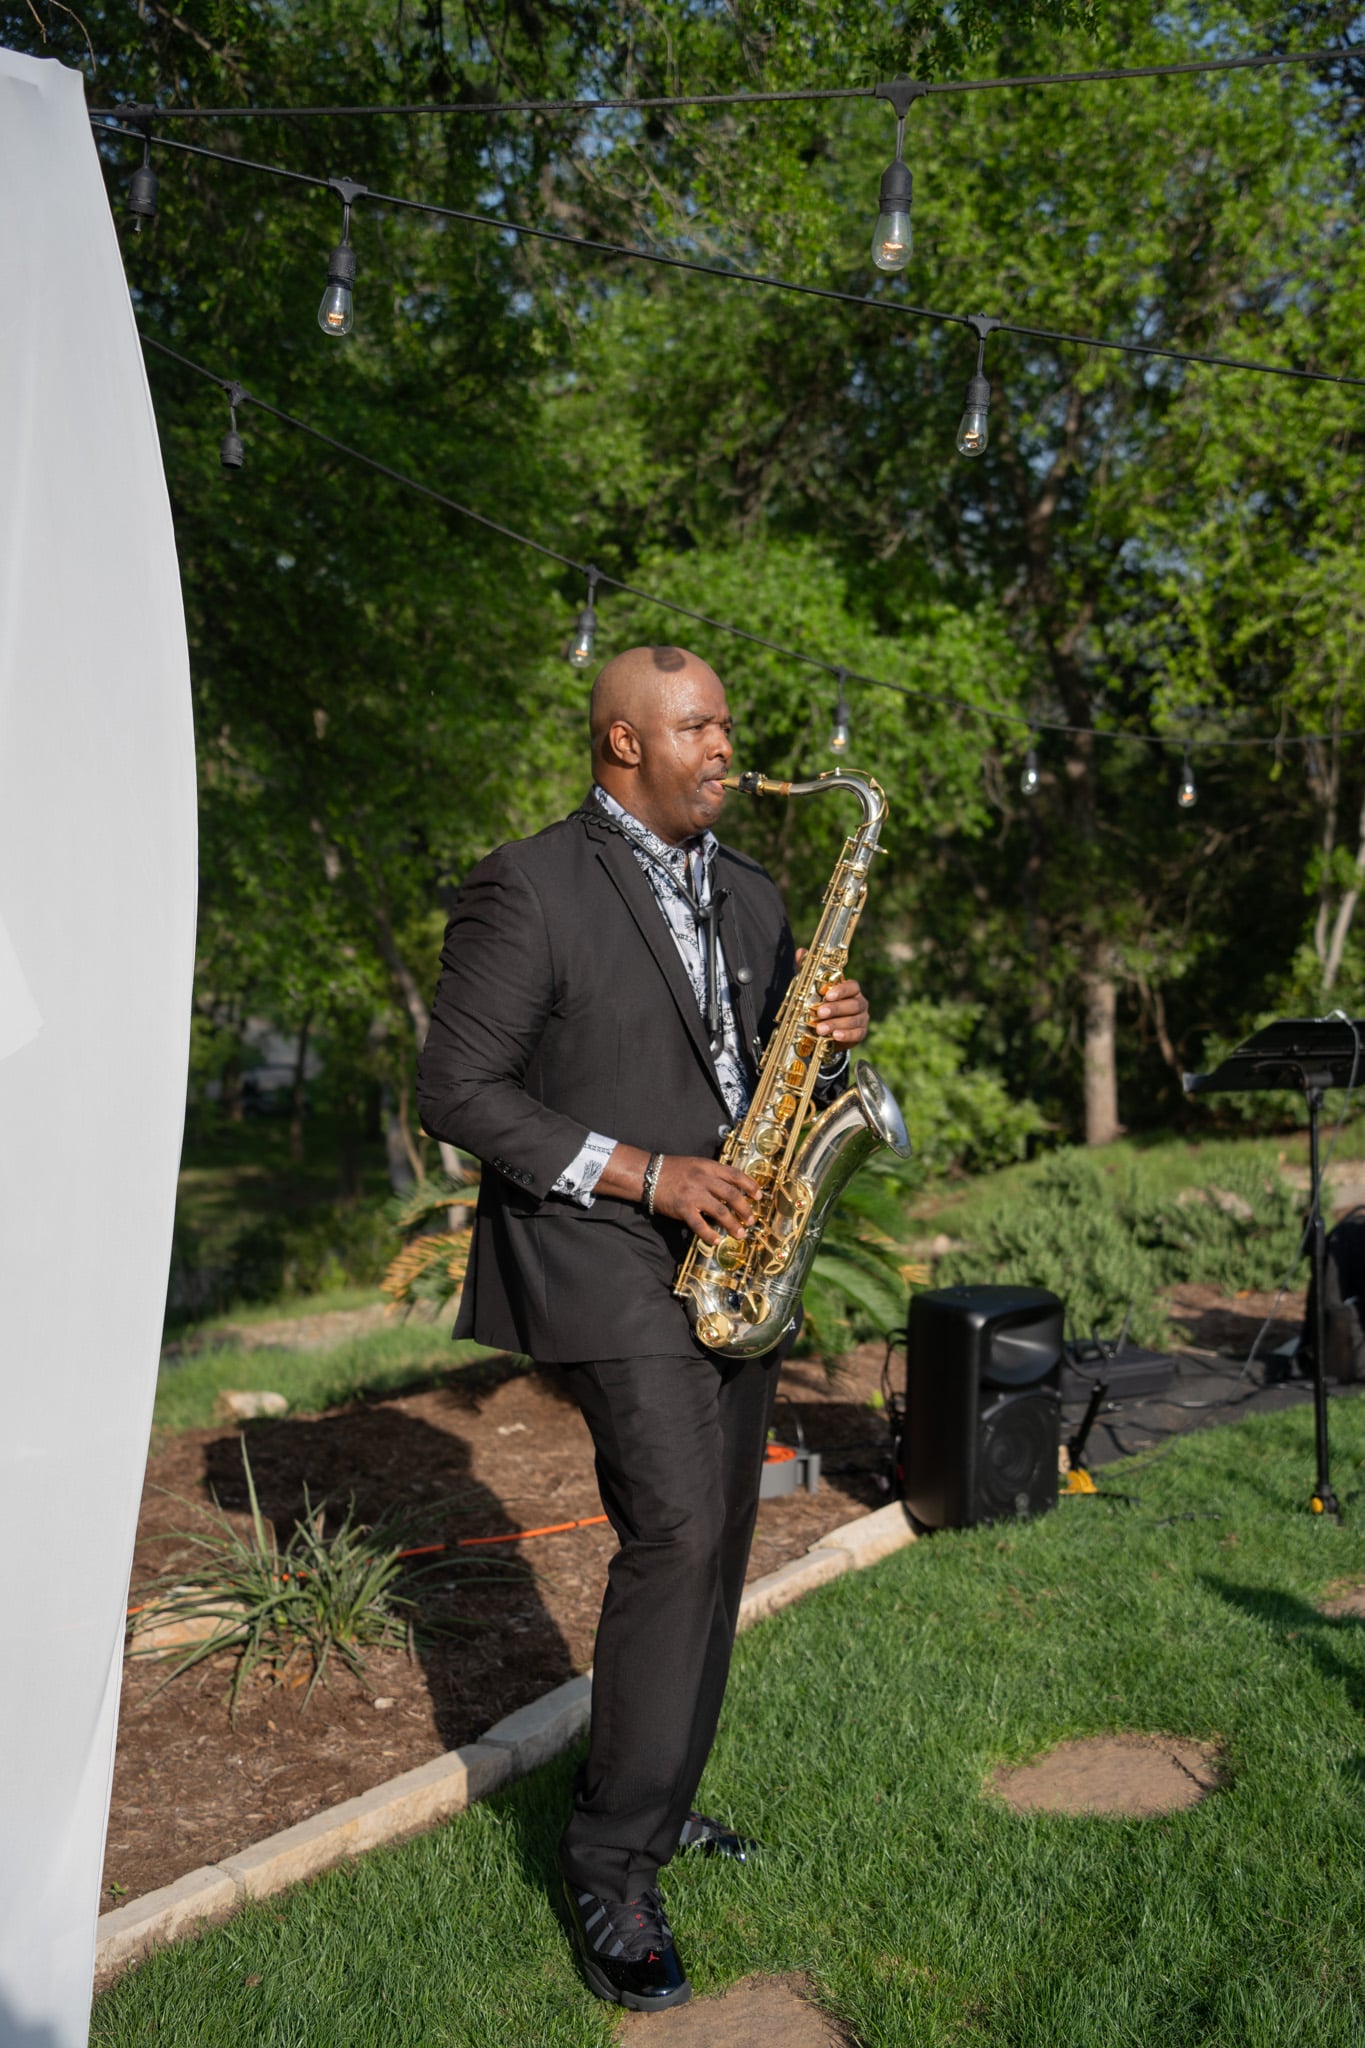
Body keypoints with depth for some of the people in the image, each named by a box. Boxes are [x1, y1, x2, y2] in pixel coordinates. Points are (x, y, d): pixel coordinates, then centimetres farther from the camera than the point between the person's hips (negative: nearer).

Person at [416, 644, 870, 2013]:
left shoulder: (749, 895, 14)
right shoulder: (528, 888, -9)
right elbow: (458, 1090, -13)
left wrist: (831, 1036, -4)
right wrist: (645, 1175, -18)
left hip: (732, 1252, 7)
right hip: (608, 1259, -7)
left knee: (716, 1542, 10)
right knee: (673, 1533, -14)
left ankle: (658, 1800, 27)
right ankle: (609, 1864, 2)